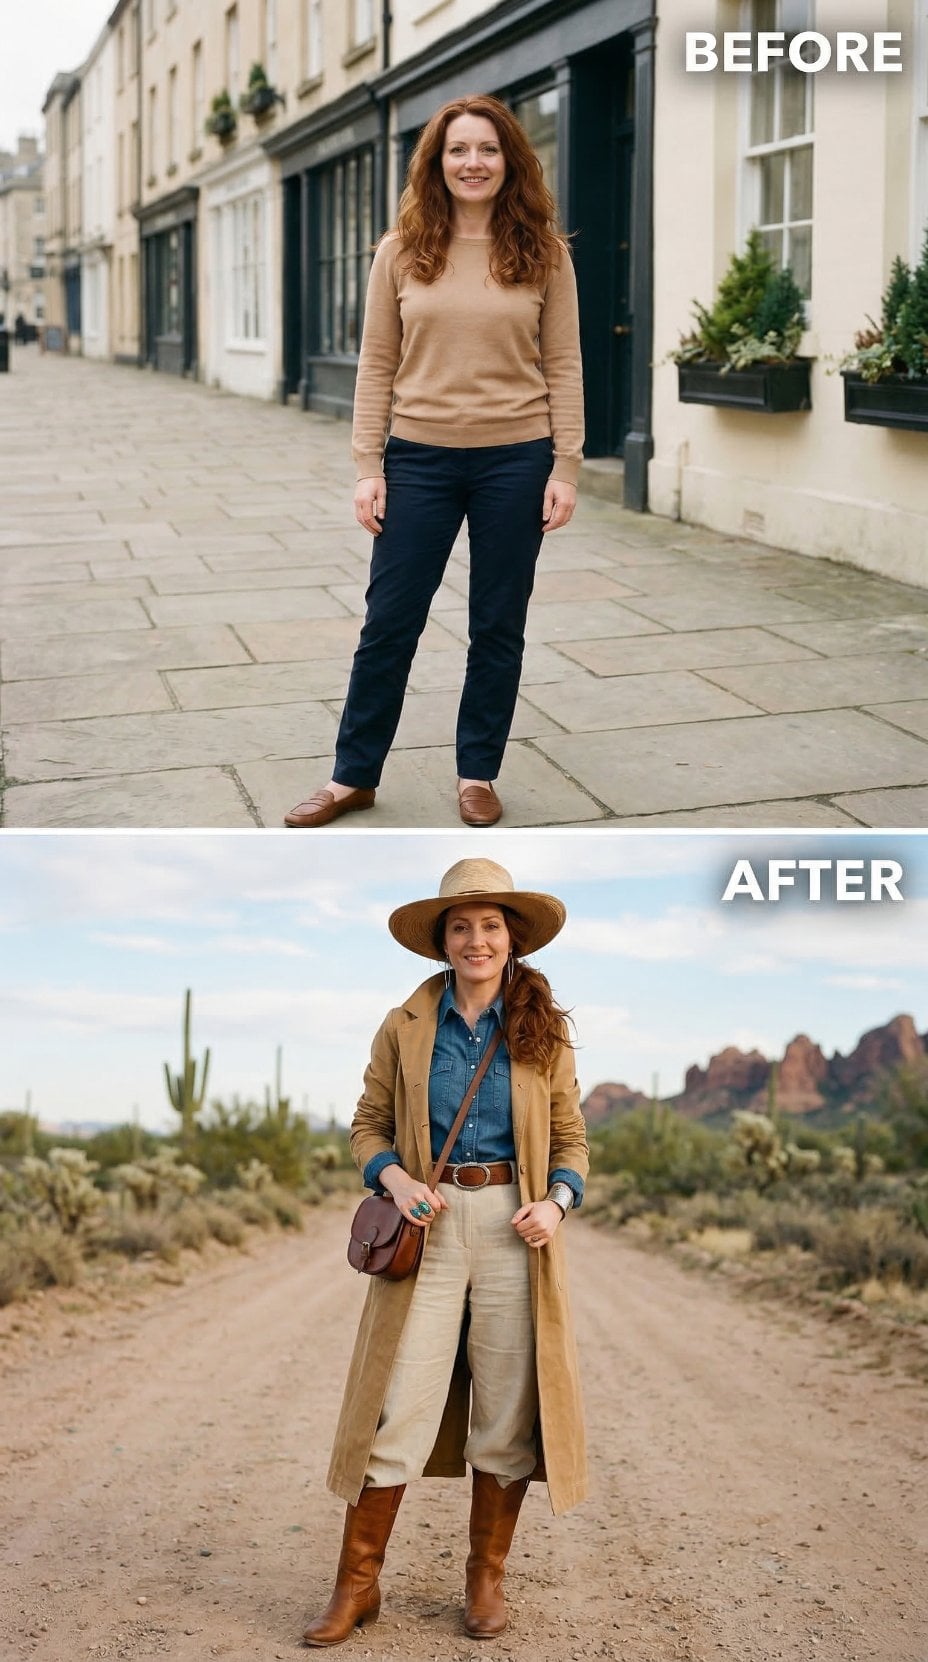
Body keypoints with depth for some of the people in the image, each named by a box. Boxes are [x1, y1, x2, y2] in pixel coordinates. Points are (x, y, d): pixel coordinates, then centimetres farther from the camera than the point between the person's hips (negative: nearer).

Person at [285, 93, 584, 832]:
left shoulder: (543, 253, 0)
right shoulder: (403, 252, 2)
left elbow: (563, 368, 0)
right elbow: (377, 366, 1)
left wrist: (565, 468, -5)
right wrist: (368, 468, -4)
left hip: (515, 460, 0)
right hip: (419, 459, 1)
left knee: (498, 628, 9)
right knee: (389, 621, 6)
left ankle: (478, 774, 24)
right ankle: (354, 775, 19)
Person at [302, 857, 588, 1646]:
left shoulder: (544, 1031, 5)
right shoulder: (405, 1027, 3)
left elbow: (571, 1137, 7)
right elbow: (368, 1124, 8)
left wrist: (557, 1201, -11)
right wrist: (395, 1177, -12)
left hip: (512, 1228, 1)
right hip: (428, 1225, 0)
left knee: (508, 1414, 7)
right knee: (396, 1409, -1)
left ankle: (487, 1576, 23)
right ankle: (358, 1583, 11)